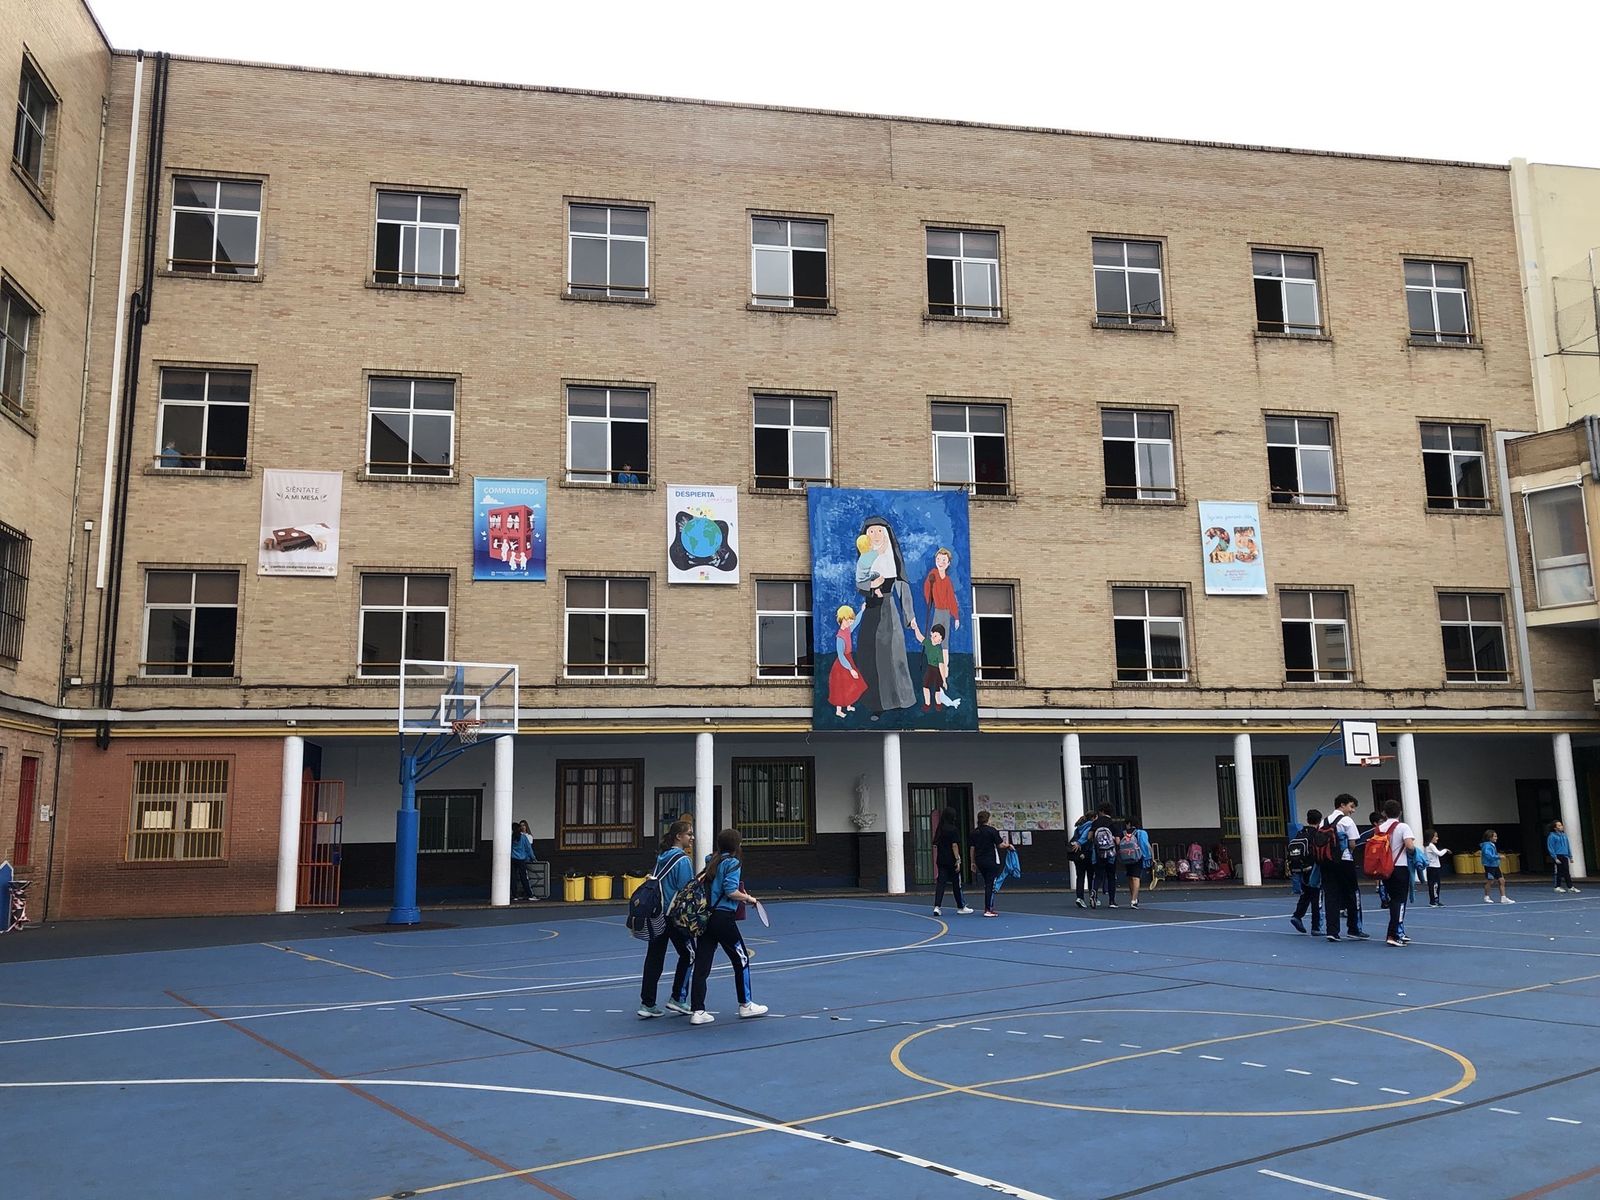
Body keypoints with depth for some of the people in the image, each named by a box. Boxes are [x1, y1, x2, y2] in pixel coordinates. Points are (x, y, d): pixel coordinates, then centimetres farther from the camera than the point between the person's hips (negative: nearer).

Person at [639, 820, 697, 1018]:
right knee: (688, 954, 9)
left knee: (654, 957, 8)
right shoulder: (683, 860, -13)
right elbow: (686, 891, -16)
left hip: (656, 915, 7)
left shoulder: (662, 857, 10)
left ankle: (647, 1003, 9)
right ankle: (678, 998, 9)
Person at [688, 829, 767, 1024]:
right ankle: (745, 1005, 22)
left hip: (705, 917, 7)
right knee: (741, 959, 12)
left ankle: (697, 1011, 2)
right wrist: (748, 898, -2)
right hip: (723, 918, -7)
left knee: (702, 964, 4)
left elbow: (701, 883, 15)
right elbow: (731, 892, -18)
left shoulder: (711, 861, 13)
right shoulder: (732, 863, -9)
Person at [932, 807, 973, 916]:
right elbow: (954, 845, -15)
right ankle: (961, 907, 20)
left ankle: (936, 906, -13)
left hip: (941, 861, 5)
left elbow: (935, 845, 12)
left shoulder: (939, 830, 8)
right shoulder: (953, 830, -11)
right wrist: (958, 860, -13)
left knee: (940, 883, 1)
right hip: (951, 861, -5)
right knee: (956, 884, 8)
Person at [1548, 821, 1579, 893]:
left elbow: (1568, 846, 20)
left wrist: (1570, 856, 14)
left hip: (1565, 856, 6)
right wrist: (1555, 858, -15)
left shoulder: (1564, 835, 14)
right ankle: (1558, 887, 0)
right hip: (1558, 856, -6)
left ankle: (1570, 887, 7)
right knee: (1559, 872, -5)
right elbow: (1550, 848, -9)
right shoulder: (1552, 836, -6)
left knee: (1566, 872, 5)